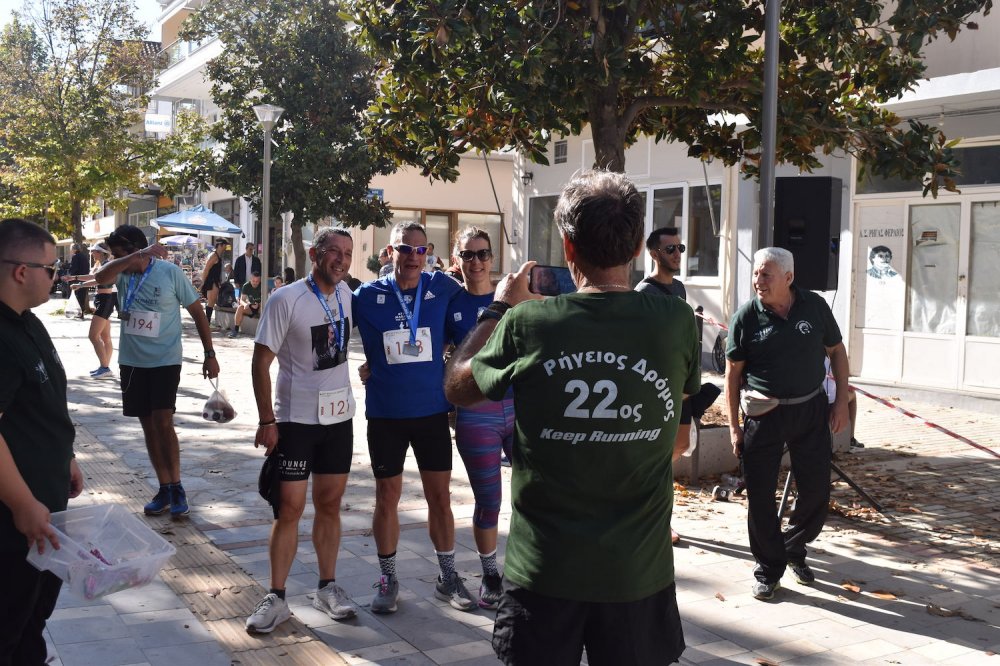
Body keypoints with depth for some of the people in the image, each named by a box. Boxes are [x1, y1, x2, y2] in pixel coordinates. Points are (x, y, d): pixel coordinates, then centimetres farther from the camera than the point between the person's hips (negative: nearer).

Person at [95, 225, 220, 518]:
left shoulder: (170, 272, -8)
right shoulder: (122, 272, 1)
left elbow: (197, 312, -2)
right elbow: (100, 277, -23)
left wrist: (210, 355, -4)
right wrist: (136, 257, -31)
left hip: (165, 361, -4)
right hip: (131, 361, 4)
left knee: (163, 422, -13)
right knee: (148, 425, 8)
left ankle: (177, 487, -1)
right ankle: (164, 488, 17)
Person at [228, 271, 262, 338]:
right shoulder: (246, 286, -5)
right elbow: (241, 300, -9)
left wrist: (259, 305, -38)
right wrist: (245, 304, -33)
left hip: (260, 306, -3)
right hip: (250, 307, 3)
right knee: (240, 308, -27)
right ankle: (235, 330, -27)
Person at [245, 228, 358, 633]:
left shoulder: (345, 294, 3)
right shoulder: (286, 300, -13)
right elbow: (261, 362, -12)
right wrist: (266, 421, -15)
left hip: (339, 416, 5)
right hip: (295, 418, -5)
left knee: (330, 503, 11)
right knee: (289, 507, -2)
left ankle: (327, 588, 23)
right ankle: (276, 597, 9)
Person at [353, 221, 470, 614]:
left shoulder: (443, 289, -4)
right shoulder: (367, 296, -5)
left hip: (432, 409, 1)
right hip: (385, 414, -1)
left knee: (440, 495, 9)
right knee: (387, 496, 8)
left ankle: (447, 577, 24)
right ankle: (388, 579, 24)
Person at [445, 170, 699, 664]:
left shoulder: (527, 322, -13)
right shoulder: (676, 322, -10)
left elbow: (456, 388, 5)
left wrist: (499, 308, 16)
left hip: (544, 569, -1)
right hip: (639, 569, 1)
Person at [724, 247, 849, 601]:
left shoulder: (814, 306, -3)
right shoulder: (746, 316, -7)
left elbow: (837, 351, 10)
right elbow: (733, 373, -1)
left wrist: (841, 401, 3)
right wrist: (734, 426, -3)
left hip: (811, 410, 2)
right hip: (764, 414, -2)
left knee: (817, 490, 7)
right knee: (760, 495, 1)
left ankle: (794, 550, 33)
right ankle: (769, 569, 17)